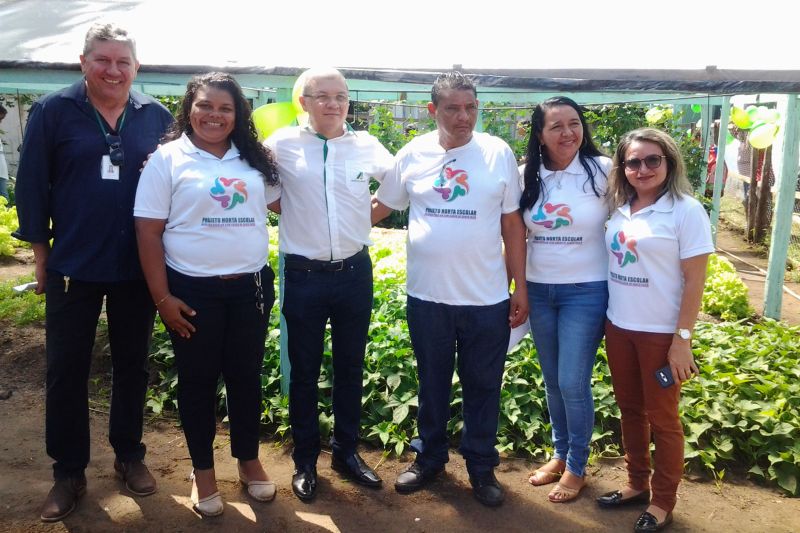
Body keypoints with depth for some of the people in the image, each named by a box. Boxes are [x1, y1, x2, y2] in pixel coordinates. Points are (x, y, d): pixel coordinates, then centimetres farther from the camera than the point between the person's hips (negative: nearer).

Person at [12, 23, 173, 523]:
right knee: (67, 370, 8)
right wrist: (40, 251, 0)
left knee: (133, 365, 13)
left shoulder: (157, 116, 1)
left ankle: (130, 455, 31)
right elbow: (32, 183, -1)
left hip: (138, 267, 2)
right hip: (73, 266, -1)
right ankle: (68, 472, 24)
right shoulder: (53, 110, -3)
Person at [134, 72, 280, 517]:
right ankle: (203, 470, 29)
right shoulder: (168, 159, -4)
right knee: (198, 380, 10)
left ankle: (249, 460, 33)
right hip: (193, 291, -3)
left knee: (247, 375, 14)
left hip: (251, 287, 3)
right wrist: (162, 298, -10)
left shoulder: (255, 158, 7)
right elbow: (148, 232, -6)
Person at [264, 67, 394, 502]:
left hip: (355, 272, 2)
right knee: (304, 370, 9)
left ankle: (346, 451, 31)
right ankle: (305, 459, 26)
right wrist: (293, 214, 0)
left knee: (350, 367, 14)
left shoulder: (367, 146, 1)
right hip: (304, 274, -2)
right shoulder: (282, 144, -4)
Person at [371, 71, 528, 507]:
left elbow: (512, 224, 1)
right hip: (427, 296, 1)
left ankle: (481, 467, 31)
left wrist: (520, 287, 1)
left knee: (483, 387, 12)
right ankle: (429, 458, 36)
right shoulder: (413, 154, -1)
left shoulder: (499, 153, -3)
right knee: (432, 384, 17)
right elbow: (379, 206, 11)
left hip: (487, 299, -1)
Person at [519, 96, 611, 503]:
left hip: (586, 291, -4)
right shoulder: (528, 176, 2)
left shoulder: (602, 171, -10)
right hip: (538, 290, 4)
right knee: (552, 381, 15)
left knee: (573, 383, 0)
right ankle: (559, 455, 35)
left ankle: (577, 468, 22)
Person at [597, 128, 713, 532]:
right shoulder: (620, 209, 4)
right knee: (630, 411, 17)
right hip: (618, 328, 6)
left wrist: (682, 339, -14)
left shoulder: (685, 210, -11)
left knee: (661, 418, 8)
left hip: (661, 333, -5)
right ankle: (637, 484, 34)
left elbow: (694, 281, -12)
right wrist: (609, 323, 7)